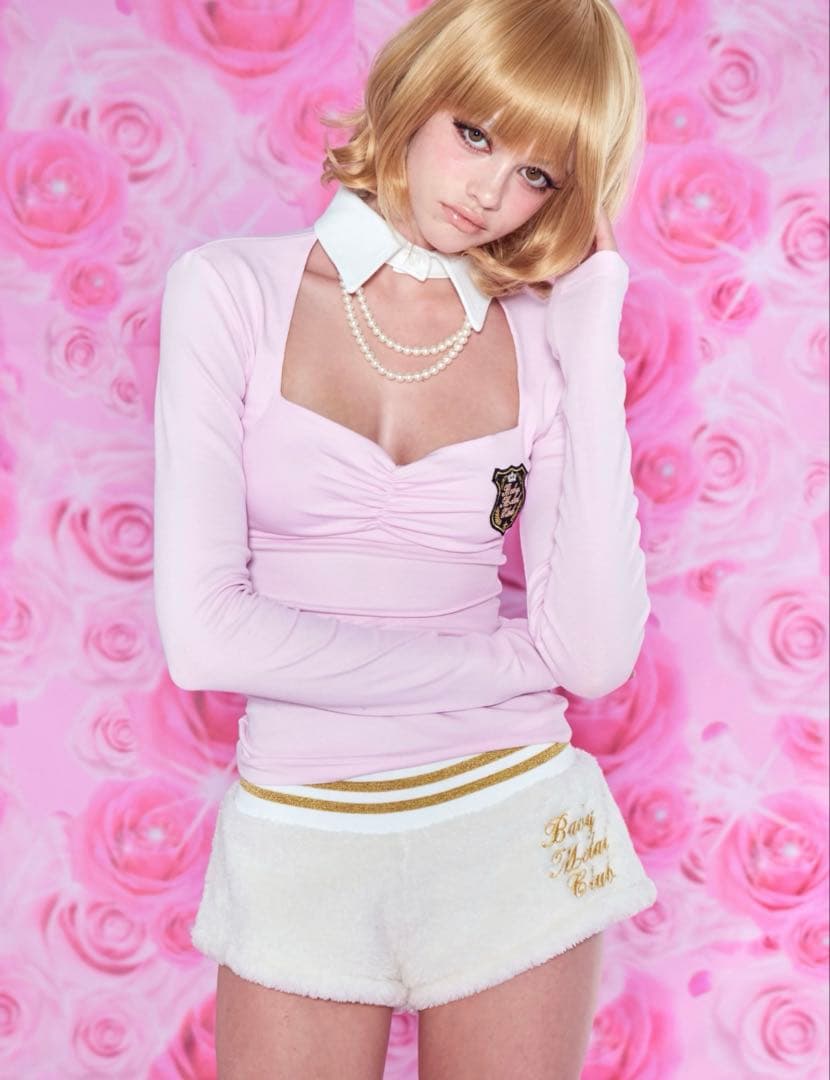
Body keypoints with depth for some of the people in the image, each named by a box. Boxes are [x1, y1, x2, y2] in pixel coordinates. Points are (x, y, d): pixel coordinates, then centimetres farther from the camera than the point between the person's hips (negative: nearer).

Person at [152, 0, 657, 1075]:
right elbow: (203, 633, -15)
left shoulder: (546, 338, -1)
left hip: (511, 825, 2)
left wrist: (590, 345, -12)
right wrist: (508, 660, -10)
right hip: (301, 836, -1)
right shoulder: (232, 289, -7)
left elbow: (597, 655, -13)